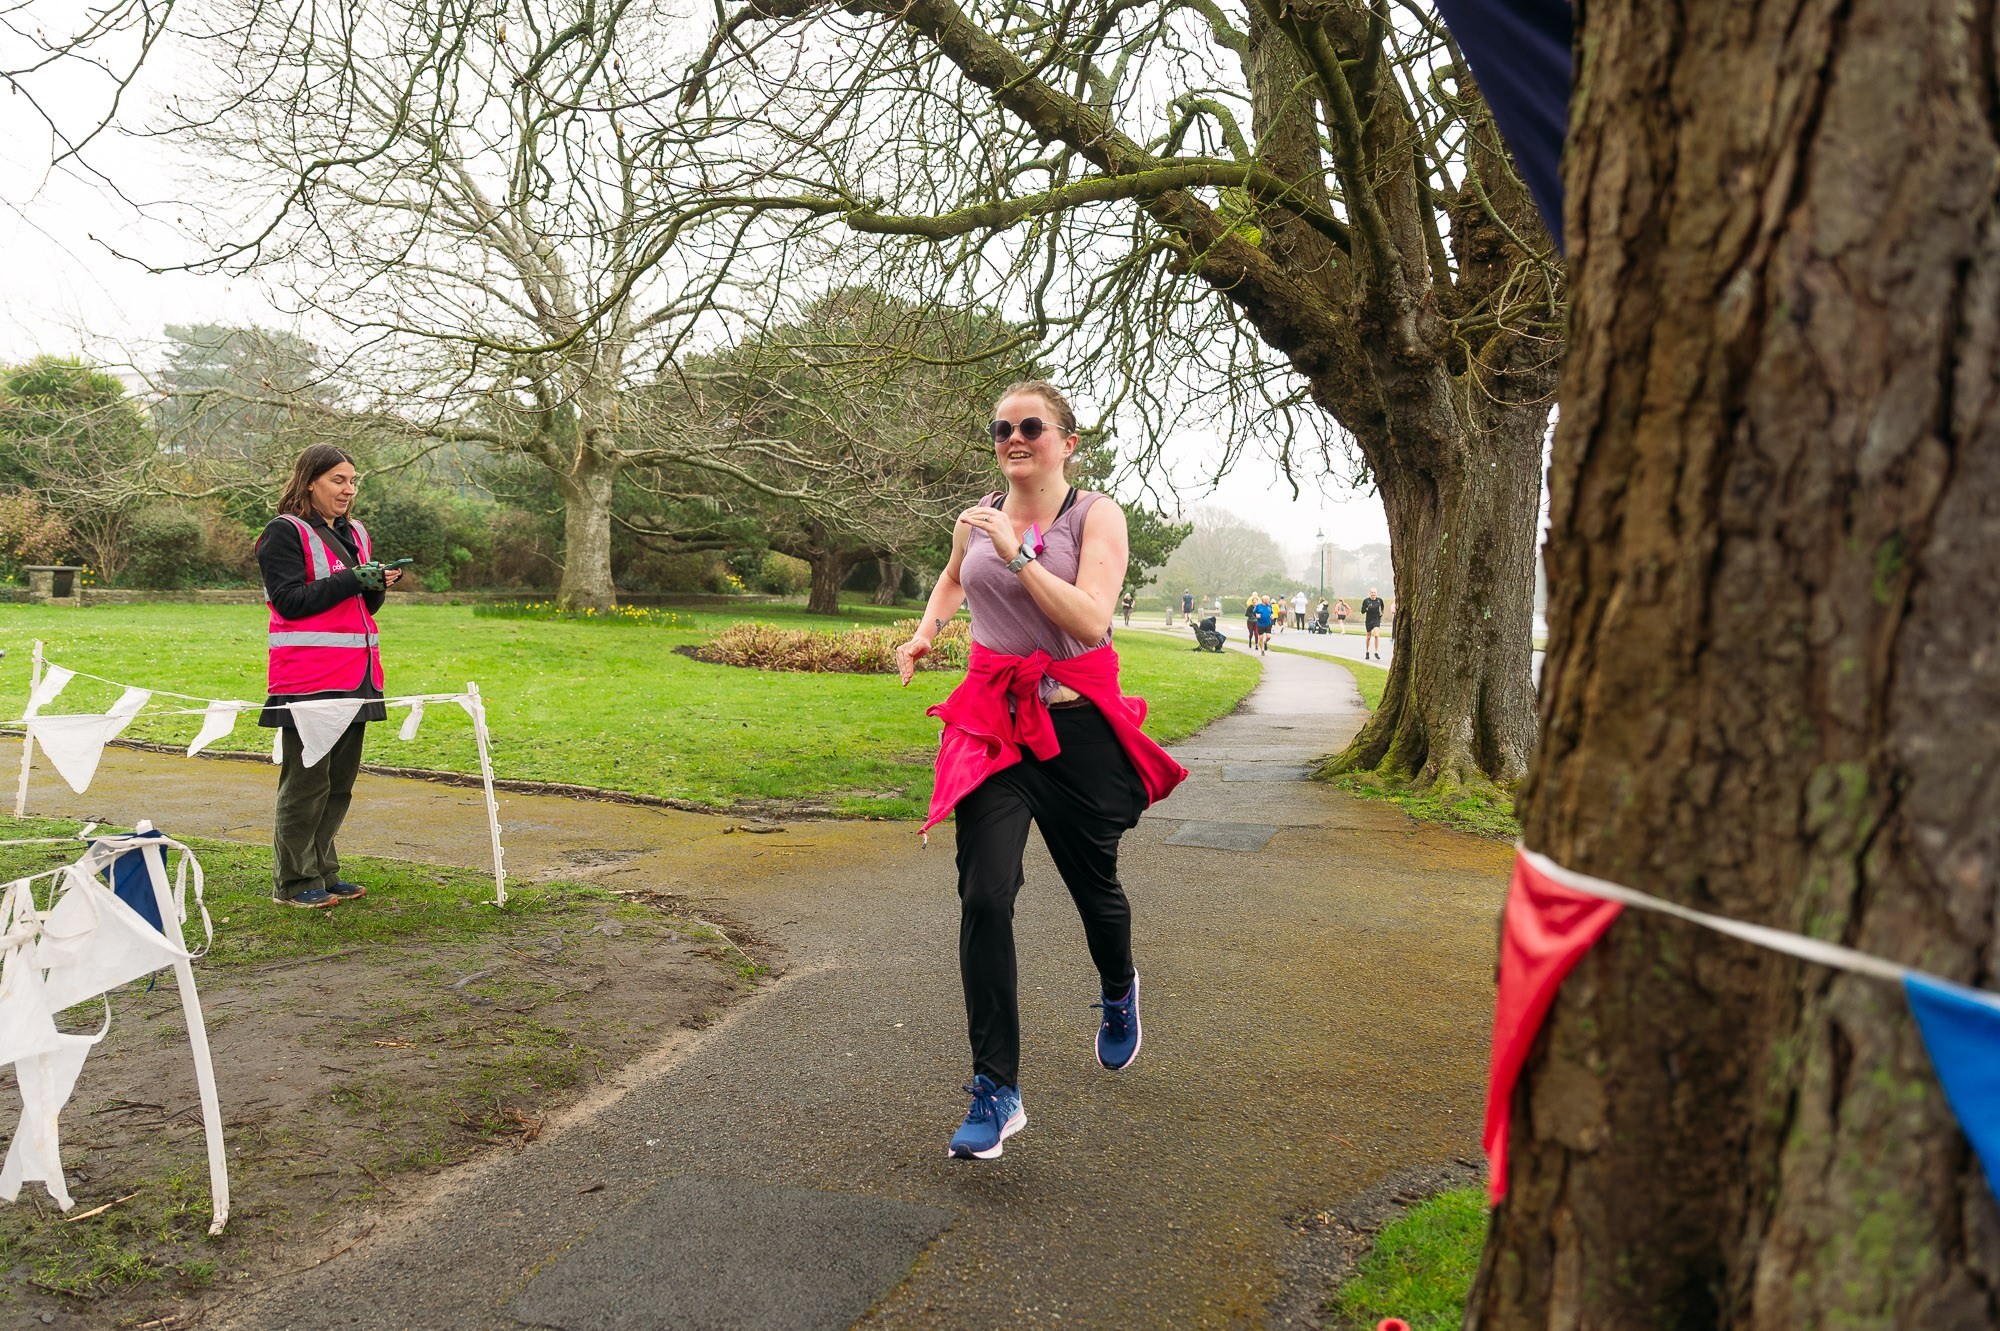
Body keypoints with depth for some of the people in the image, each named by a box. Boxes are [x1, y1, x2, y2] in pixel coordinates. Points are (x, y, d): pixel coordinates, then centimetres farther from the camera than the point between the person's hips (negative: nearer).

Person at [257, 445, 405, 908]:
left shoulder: (356, 534, 17)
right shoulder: (285, 533, -4)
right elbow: (289, 601, -12)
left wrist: (378, 587, -2)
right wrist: (352, 580, -18)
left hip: (354, 676, 7)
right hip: (307, 678, -7)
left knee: (340, 779, 11)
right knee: (307, 779, -4)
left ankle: (322, 872, 21)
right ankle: (293, 882, 5)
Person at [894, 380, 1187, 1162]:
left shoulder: (1095, 516, -5)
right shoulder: (978, 520, 7)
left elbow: (1092, 618, -20)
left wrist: (1018, 555, -23)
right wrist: (927, 629, 14)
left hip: (1077, 724, -2)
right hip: (992, 722, 2)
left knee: (1093, 883, 14)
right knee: (983, 897, -11)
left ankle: (1118, 993, 51)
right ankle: (997, 1093, -2)